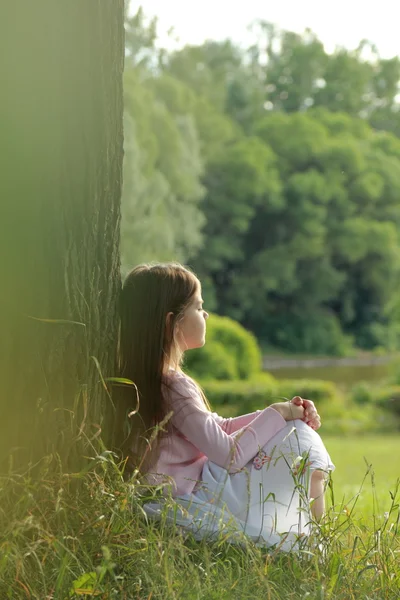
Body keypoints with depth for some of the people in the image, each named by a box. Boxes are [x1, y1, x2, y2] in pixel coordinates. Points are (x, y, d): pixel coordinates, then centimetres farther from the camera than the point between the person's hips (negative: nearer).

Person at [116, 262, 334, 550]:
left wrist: (281, 413, 3)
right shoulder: (173, 386, -21)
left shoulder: (146, 378, 9)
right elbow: (229, 455, -21)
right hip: (196, 509, -10)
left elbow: (219, 427, 13)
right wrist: (276, 415, -7)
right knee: (299, 436, -7)